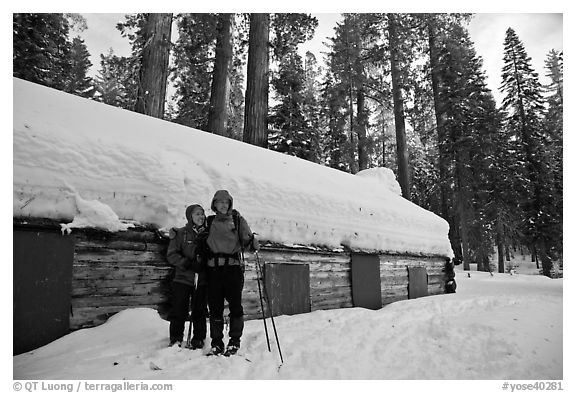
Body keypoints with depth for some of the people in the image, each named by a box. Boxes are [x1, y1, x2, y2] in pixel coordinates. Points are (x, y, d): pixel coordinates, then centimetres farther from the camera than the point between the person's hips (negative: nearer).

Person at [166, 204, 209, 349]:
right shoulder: (180, 234, 2)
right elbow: (171, 255, -3)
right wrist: (187, 263, -16)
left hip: (202, 280, 2)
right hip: (183, 278, -1)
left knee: (199, 312, 6)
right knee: (179, 311, 2)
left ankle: (198, 340, 20)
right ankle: (176, 339, 19)